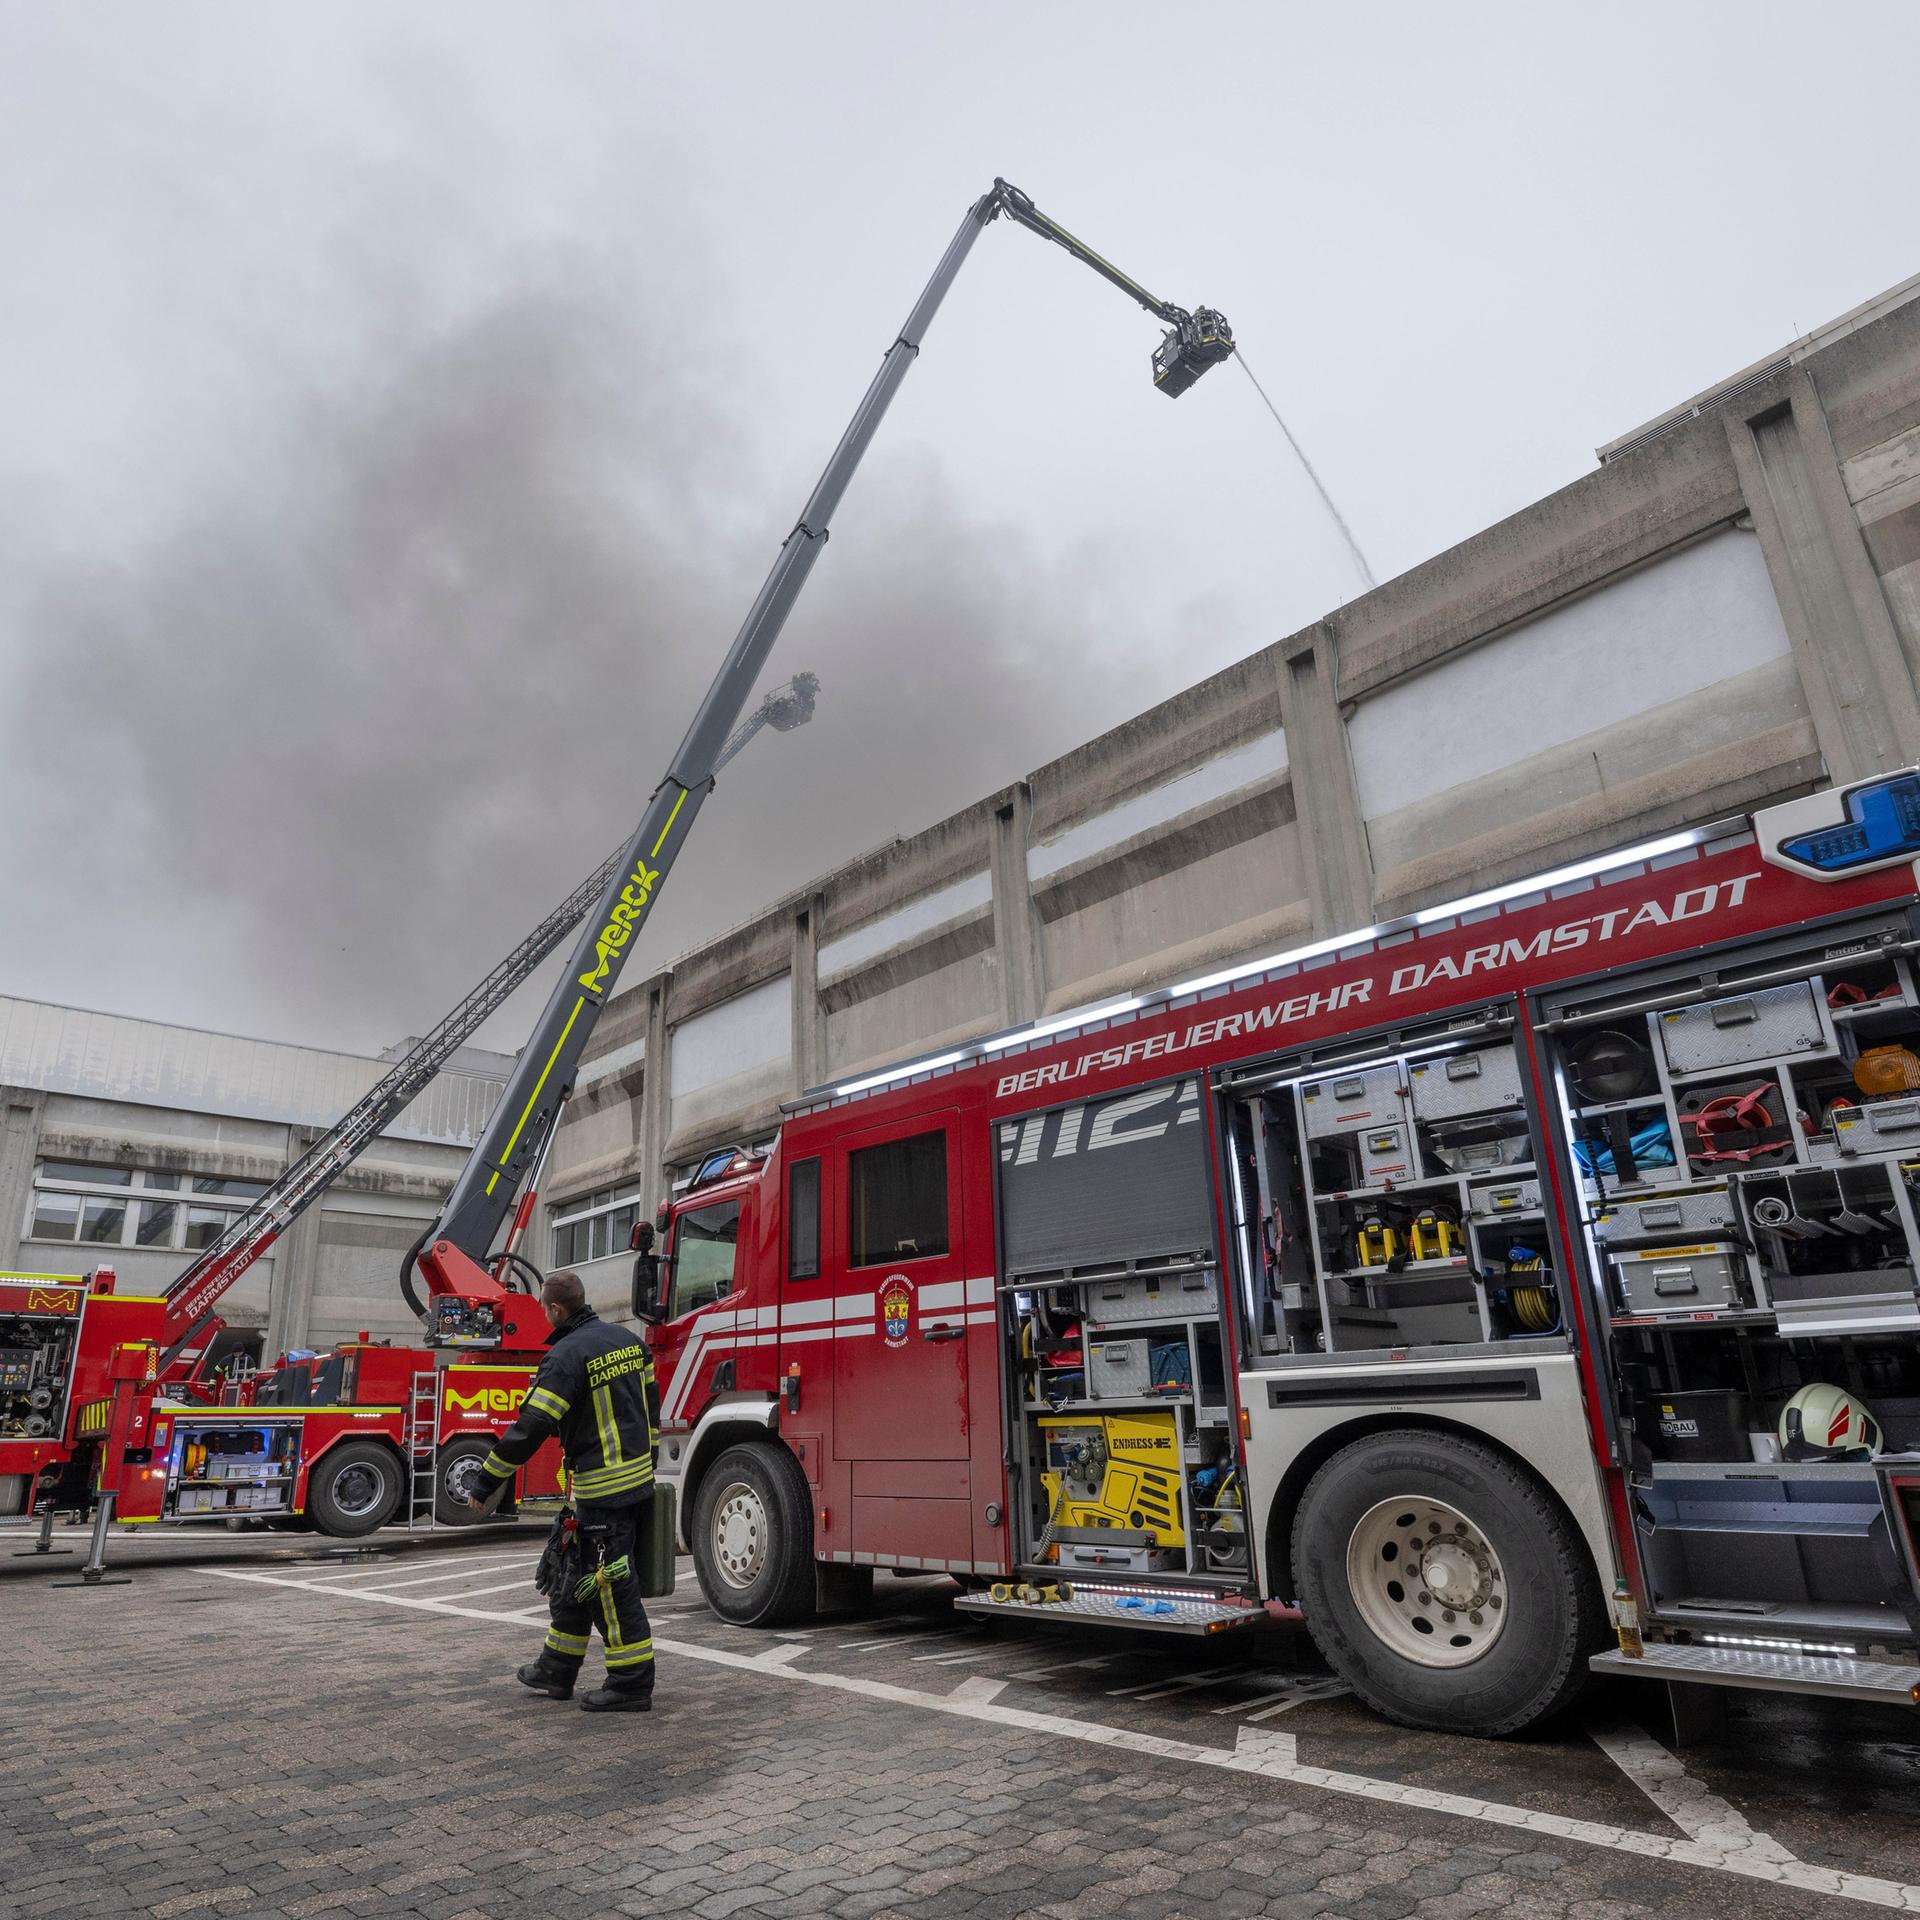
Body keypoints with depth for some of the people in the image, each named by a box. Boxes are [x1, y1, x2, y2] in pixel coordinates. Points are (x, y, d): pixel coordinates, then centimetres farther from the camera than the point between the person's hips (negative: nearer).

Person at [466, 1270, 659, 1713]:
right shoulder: (628, 1340, 8)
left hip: (601, 1489, -9)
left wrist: (485, 1484, -12)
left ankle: (631, 1685, 7)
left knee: (610, 1585, 0)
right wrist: (647, 1466, 25)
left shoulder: (566, 1356, -17)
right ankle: (557, 1671, 31)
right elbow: (651, 1407, 16)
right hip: (636, 1477, 9)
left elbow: (530, 1428, -20)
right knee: (569, 1570, 20)